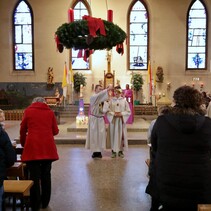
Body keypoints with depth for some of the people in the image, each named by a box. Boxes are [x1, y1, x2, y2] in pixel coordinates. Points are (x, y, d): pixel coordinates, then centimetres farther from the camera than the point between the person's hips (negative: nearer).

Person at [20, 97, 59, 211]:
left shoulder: (28, 111, 8)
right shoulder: (50, 112, 9)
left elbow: (22, 130, 13)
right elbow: (55, 131, 9)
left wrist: (23, 143, 29)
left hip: (33, 147, -1)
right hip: (48, 148, 2)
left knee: (34, 176, 5)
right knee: (46, 175, 13)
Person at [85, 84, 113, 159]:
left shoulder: (102, 98, 9)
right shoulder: (93, 97, -11)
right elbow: (99, 95, -32)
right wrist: (107, 89, -43)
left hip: (100, 118, 5)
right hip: (94, 118, -5)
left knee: (101, 134, 5)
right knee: (94, 134, 1)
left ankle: (99, 151, 13)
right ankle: (95, 151, 10)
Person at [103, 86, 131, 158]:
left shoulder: (124, 100, 2)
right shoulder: (111, 100, 1)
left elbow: (128, 112, 2)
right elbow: (106, 110, -3)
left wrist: (121, 114, -12)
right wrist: (113, 113, -17)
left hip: (121, 120, 0)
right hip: (113, 120, 0)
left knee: (121, 135, 3)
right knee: (113, 135, 2)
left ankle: (120, 151, 15)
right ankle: (113, 151, 12)